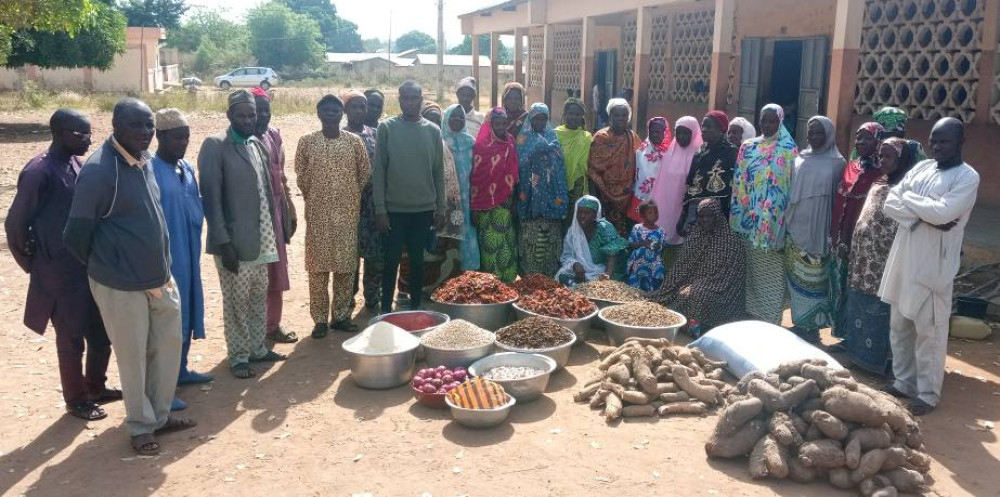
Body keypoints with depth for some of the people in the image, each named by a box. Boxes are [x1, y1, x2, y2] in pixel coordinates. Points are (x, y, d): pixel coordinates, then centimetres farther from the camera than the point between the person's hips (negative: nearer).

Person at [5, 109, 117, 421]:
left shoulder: (78, 165, 6)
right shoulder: (39, 172, -17)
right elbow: (15, 224, -12)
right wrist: (35, 265, -1)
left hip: (90, 268, 7)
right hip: (61, 275, -7)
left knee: (101, 333, 16)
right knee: (71, 340, 6)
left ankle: (96, 388, 35)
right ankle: (76, 401, 23)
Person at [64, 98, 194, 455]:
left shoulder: (144, 161, 5)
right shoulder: (98, 170, -19)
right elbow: (76, 235, -14)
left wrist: (163, 266, 14)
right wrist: (104, 266, 1)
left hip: (159, 277, 7)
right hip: (121, 285, -7)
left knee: (169, 345, 16)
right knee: (133, 358, 7)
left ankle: (160, 415, 34)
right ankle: (141, 427, 26)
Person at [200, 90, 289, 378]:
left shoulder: (257, 144, 12)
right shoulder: (214, 146, -10)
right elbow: (211, 198, -14)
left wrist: (280, 222, 12)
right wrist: (224, 242, -18)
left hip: (261, 239, 7)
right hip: (235, 241, -7)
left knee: (259, 298, 17)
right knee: (236, 302, 5)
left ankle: (257, 348, 31)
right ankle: (238, 356, 18)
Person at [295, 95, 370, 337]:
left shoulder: (354, 141, 2)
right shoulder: (307, 141, 0)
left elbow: (365, 172, 9)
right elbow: (301, 175, 7)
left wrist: (350, 195, 10)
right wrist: (313, 197, 11)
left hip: (348, 212, 1)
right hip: (317, 213, -1)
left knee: (346, 265, 5)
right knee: (318, 265, 1)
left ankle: (341, 315, 17)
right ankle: (320, 319, 10)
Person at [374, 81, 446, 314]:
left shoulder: (433, 131, 5)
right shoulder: (387, 128, -1)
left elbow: (439, 172, 8)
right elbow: (378, 171, -3)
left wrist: (440, 208, 6)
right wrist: (380, 208, -8)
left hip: (424, 209, 2)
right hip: (394, 209, -2)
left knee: (417, 260, 9)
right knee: (392, 261, 3)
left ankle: (415, 307, 21)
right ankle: (386, 309, 15)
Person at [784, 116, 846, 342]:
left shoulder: (837, 163, -3)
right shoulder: (800, 160, 10)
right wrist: (786, 222, 9)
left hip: (818, 230, -4)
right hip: (796, 228, 5)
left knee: (814, 279, -1)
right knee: (796, 277, 8)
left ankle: (811, 325, 8)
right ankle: (799, 322, 19)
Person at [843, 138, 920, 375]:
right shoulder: (878, 183, 12)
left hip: (884, 263, -8)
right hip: (865, 260, 8)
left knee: (878, 310, 1)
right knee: (860, 308, 16)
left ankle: (880, 359, 14)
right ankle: (860, 352, 29)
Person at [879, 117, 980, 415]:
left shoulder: (968, 177, -7)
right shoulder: (921, 168, 10)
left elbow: (943, 212, -22)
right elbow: (890, 203, 2)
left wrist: (909, 198, -7)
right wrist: (926, 216, -12)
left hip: (934, 266, -6)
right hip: (904, 259, 6)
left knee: (929, 332, 1)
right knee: (899, 327, 14)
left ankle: (928, 394, 13)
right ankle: (904, 382, 29)